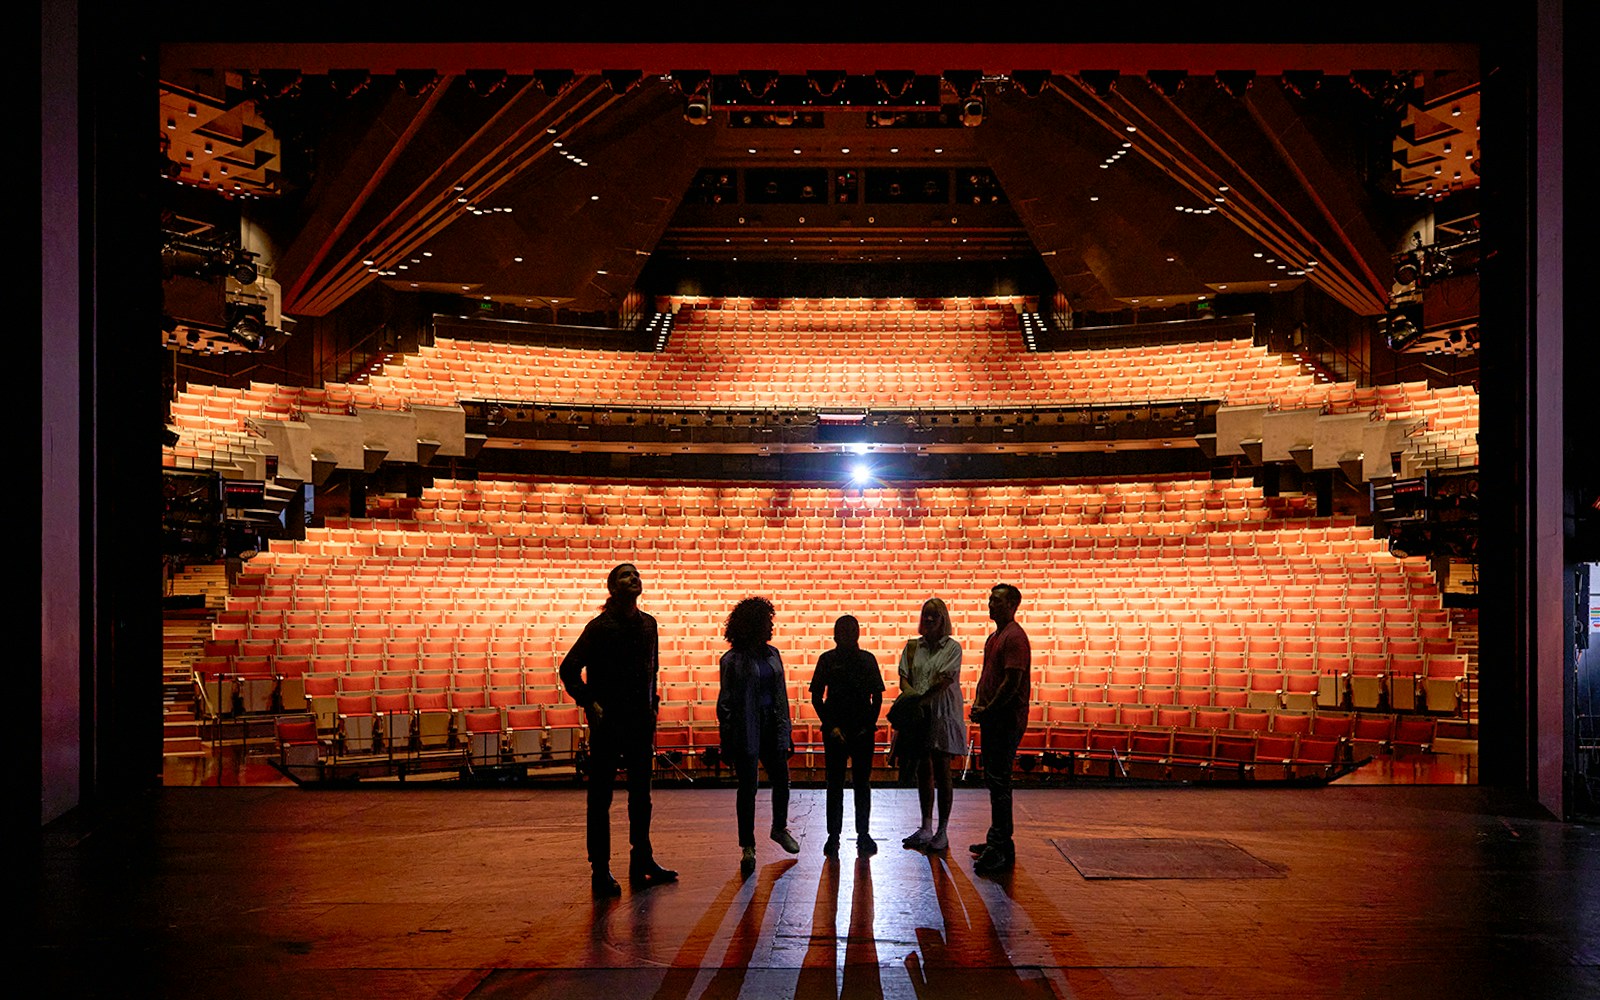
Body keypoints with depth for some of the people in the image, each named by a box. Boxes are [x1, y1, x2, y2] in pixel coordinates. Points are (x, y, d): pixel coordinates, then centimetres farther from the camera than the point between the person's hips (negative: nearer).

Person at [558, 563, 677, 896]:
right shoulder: (600, 626, -9)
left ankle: (642, 864, 25)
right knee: (600, 797, 2)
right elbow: (569, 669, -8)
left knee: (641, 795, 14)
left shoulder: (648, 624, 10)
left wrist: (652, 704, 12)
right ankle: (600, 871, 10)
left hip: (641, 722, 6)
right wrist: (589, 703, -15)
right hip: (608, 723, -6)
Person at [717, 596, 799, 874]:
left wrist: (785, 732, 11)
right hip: (746, 731, -5)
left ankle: (780, 828, 38)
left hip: (771, 727, 5)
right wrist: (727, 742, -8)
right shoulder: (733, 660, -9)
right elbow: (725, 702, -7)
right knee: (747, 788, 2)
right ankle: (747, 846, 15)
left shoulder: (772, 654, 8)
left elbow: (781, 695, 13)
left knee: (781, 781, 13)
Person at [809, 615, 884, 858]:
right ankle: (833, 835, 9)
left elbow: (877, 696, 8)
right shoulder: (828, 659, 1)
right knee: (835, 783, 3)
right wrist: (830, 726, -5)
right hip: (836, 731, -1)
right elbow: (816, 697, 2)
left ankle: (863, 834, 14)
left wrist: (869, 725, -2)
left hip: (863, 730, 1)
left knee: (862, 783, 5)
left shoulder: (867, 659, 5)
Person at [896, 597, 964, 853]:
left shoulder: (952, 647, -1)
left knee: (942, 772, -1)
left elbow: (945, 680, -12)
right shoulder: (913, 646, 10)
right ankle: (926, 829, 18)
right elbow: (904, 677, 4)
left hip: (943, 714, -4)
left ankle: (942, 832, 7)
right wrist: (909, 692, -16)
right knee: (923, 771, 9)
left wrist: (921, 697, -16)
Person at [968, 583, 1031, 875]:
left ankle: (1002, 849, -7)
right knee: (993, 779, 16)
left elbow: (1012, 682, -20)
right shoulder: (994, 637, 18)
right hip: (992, 719, 10)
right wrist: (977, 702, 6)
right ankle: (997, 839, 26)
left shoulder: (1014, 637, -14)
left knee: (999, 781, -10)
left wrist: (988, 710, -13)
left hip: (1006, 720, -10)